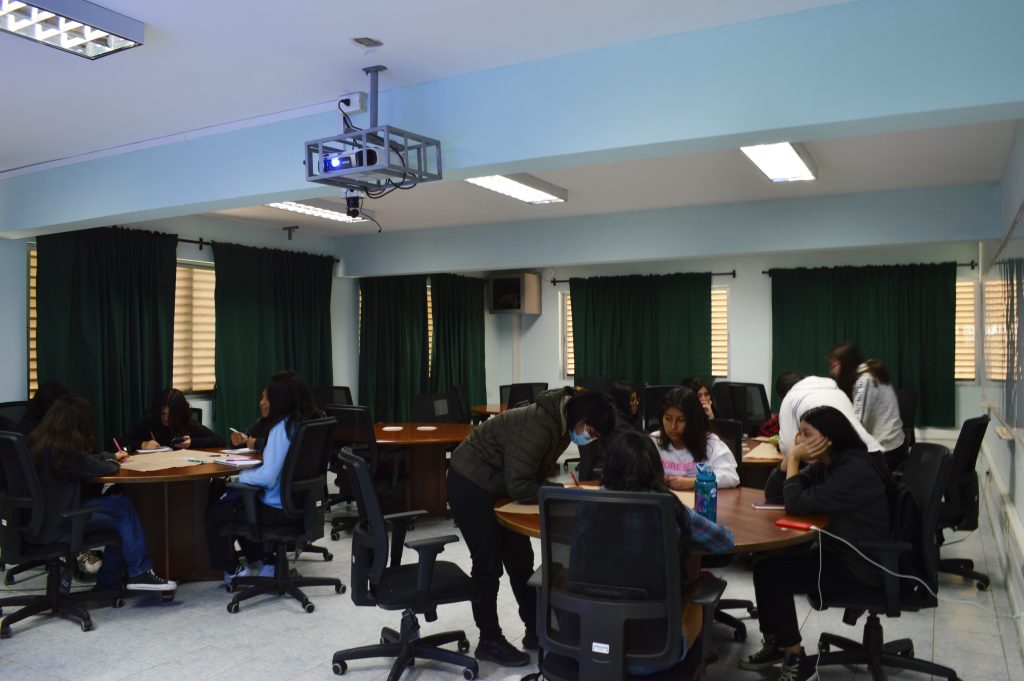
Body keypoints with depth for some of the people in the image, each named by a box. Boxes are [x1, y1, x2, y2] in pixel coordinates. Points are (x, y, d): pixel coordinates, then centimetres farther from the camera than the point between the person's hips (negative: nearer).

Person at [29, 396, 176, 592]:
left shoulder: (40, 439, 7)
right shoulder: (62, 447, -21)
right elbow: (97, 468, -15)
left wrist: (112, 457, 32)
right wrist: (113, 463, 8)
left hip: (43, 514, 9)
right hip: (56, 522, -9)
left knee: (121, 504, 6)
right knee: (122, 507, -3)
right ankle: (139, 574, 3)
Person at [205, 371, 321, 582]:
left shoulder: (283, 427, -22)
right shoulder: (310, 421, 2)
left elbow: (268, 477, -26)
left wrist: (242, 475, -9)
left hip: (279, 509, -9)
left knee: (214, 513, 12)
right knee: (233, 500, 30)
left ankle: (234, 571, 27)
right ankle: (264, 562, 30)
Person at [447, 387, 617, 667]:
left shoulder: (562, 424, -1)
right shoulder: (538, 426, -30)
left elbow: (537, 474, 7)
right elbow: (519, 487, -29)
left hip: (498, 485, 9)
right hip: (470, 484, -9)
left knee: (521, 560, 11)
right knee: (489, 565, -4)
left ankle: (536, 630, 23)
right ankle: (489, 641, 11)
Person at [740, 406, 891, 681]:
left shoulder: (856, 470, -23)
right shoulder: (822, 465, 6)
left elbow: (796, 505, -26)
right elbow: (773, 495, 6)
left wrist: (795, 460, -17)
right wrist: (789, 457, -7)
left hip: (861, 565, -9)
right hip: (835, 552, 9)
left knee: (772, 573, -16)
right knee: (765, 565, -4)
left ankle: (795, 657, 0)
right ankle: (775, 644, 11)